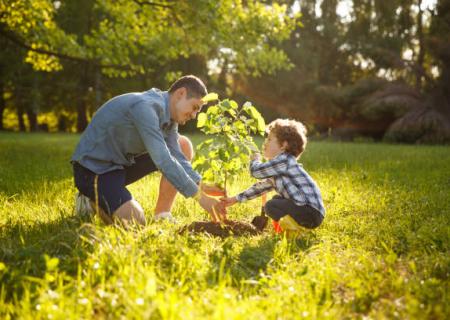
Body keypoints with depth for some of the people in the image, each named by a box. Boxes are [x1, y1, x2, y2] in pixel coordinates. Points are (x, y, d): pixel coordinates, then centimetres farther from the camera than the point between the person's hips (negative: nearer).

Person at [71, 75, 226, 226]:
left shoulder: (168, 114, 2)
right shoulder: (145, 107, -26)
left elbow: (177, 157, -5)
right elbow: (162, 160, -33)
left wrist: (201, 185, -22)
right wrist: (199, 195, -32)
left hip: (123, 161, 9)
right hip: (94, 167, -9)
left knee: (183, 146, 1)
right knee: (135, 222, -28)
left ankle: (162, 215, 2)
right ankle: (93, 199, 2)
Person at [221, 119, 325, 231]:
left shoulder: (285, 160, -14)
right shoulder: (278, 167, 18)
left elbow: (255, 171, -15)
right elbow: (262, 186, 25)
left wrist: (255, 159, 9)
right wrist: (236, 199, 25)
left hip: (312, 213, -10)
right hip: (306, 208, 10)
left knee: (270, 206, -18)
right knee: (277, 199, 27)